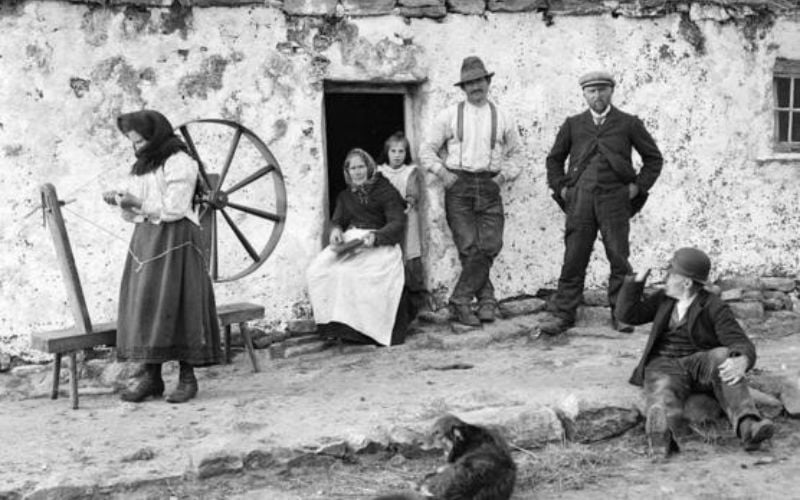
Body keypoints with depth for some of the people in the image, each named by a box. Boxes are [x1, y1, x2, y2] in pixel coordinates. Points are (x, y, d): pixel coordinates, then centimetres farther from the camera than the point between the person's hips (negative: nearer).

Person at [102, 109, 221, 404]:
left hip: (174, 241, -8)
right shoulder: (142, 166, 17)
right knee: (143, 305, 3)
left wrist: (138, 202, -17)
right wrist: (120, 200, -1)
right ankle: (151, 377, 8)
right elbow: (136, 211, 18)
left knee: (177, 306, -6)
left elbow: (173, 208, -15)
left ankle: (187, 377, 1)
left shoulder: (180, 162, -8)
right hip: (145, 239, 8)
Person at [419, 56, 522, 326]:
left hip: (489, 187, 2)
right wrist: (442, 172, -4)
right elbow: (427, 150, 10)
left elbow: (514, 153, 23)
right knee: (469, 247, -8)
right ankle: (486, 299, 3)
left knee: (490, 245, -9)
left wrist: (505, 174, 6)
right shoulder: (450, 115, 7)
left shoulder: (501, 118, 12)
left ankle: (460, 301, 0)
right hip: (458, 185, -2)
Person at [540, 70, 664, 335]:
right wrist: (560, 188, 9)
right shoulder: (573, 124, 12)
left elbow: (654, 158, 13)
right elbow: (554, 159, 22)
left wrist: (638, 186, 3)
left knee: (619, 258, 0)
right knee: (574, 258, -1)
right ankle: (562, 313, 4)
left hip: (614, 199, -1)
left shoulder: (629, 124, 7)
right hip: (579, 200, 1)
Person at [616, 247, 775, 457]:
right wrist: (637, 280, -1)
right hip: (665, 368, 1)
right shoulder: (664, 298, 13)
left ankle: (747, 427, -50)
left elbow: (741, 345, -11)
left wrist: (741, 362, -36)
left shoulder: (715, 308, -2)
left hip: (700, 364, -1)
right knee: (664, 398, -34)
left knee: (722, 356, -35)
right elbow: (627, 314, 11)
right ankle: (662, 438, -69)